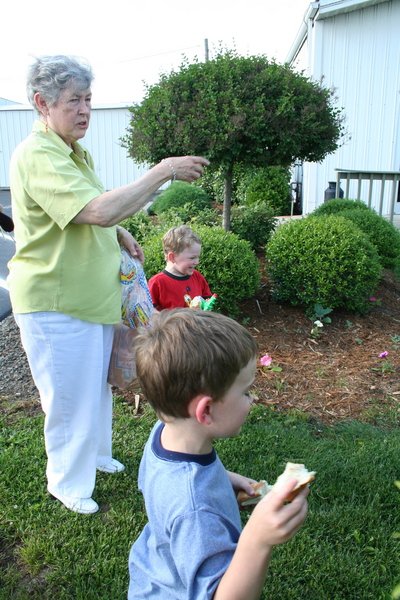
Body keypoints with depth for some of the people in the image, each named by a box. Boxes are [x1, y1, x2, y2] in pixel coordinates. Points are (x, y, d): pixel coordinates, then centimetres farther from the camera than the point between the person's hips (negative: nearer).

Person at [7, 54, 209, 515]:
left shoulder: (75, 152, 12)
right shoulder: (36, 157, -22)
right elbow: (100, 210, -35)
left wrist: (119, 234, 5)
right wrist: (164, 171, -28)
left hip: (91, 296, 10)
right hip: (54, 304, -9)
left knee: (97, 385, 23)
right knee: (71, 395, 6)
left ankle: (94, 454, 46)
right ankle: (69, 483, 30)